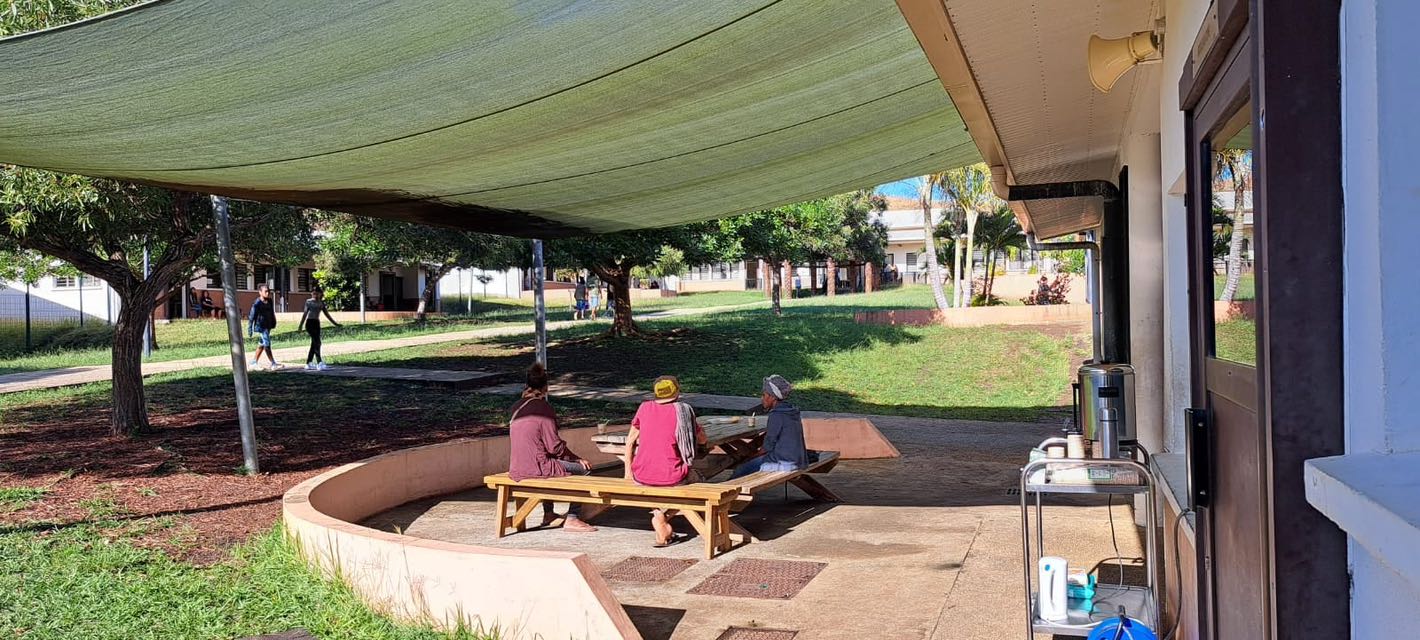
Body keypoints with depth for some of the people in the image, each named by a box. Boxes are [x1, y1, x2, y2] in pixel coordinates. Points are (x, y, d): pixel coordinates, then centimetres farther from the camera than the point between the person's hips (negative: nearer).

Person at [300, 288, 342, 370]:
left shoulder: (321, 303, 11)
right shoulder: (309, 302, -3)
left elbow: (327, 314, 15)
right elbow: (305, 314, -6)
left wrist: (335, 323, 15)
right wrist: (301, 325, -12)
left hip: (317, 323, 6)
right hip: (310, 323, -6)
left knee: (314, 344, 8)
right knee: (317, 343, -15)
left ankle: (308, 363, 16)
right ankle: (320, 363, -20)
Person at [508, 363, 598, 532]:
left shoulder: (517, 407, 9)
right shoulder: (543, 407, -12)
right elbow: (554, 446, -14)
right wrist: (577, 459, 1)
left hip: (516, 469, 8)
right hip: (536, 467, -8)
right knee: (584, 469, 1)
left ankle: (548, 514, 39)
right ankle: (572, 519, -1)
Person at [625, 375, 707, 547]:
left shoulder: (645, 407, 3)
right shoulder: (683, 410, -4)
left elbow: (630, 440, 11)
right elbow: (702, 440, 9)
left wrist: (628, 470, 23)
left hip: (641, 476, 3)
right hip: (672, 477, -3)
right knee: (696, 480, 30)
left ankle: (664, 529, 23)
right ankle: (663, 516, 9)